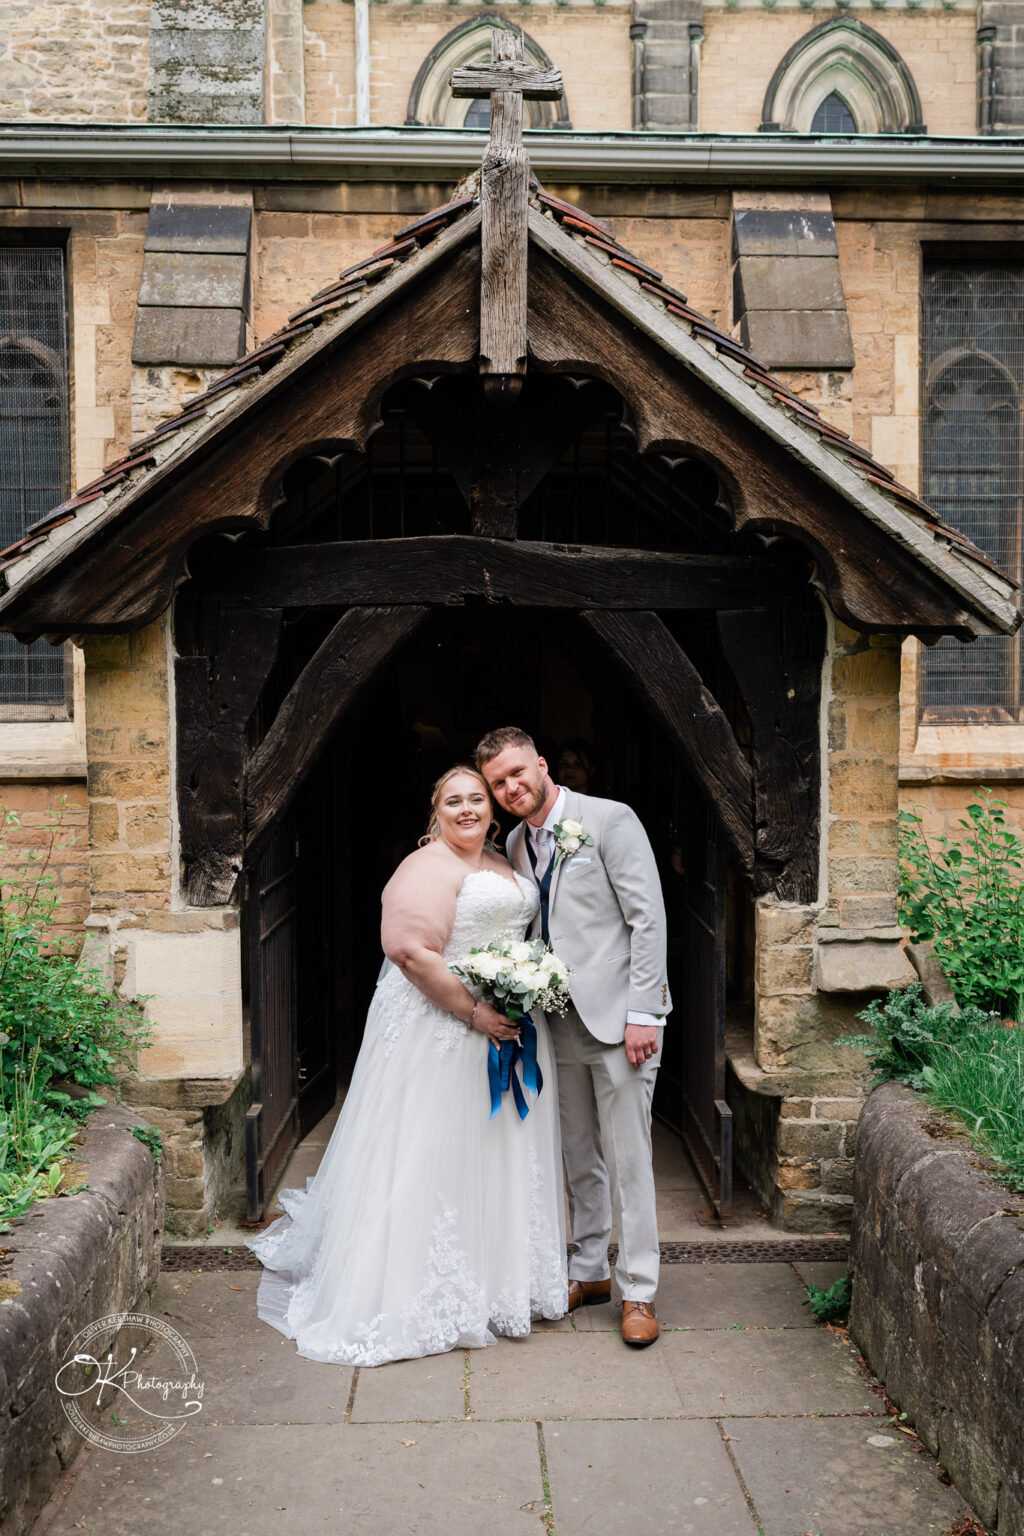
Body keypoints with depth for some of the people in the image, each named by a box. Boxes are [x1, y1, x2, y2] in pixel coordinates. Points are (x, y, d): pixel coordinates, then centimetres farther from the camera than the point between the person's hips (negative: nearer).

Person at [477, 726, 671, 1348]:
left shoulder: (611, 819, -10)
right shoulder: (516, 843, 10)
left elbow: (648, 918, -13)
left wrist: (642, 1015, -16)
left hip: (619, 1017, -6)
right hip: (560, 1020, 6)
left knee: (628, 1159, 0)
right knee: (579, 1158, 16)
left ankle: (639, 1292, 12)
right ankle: (591, 1273, 30)